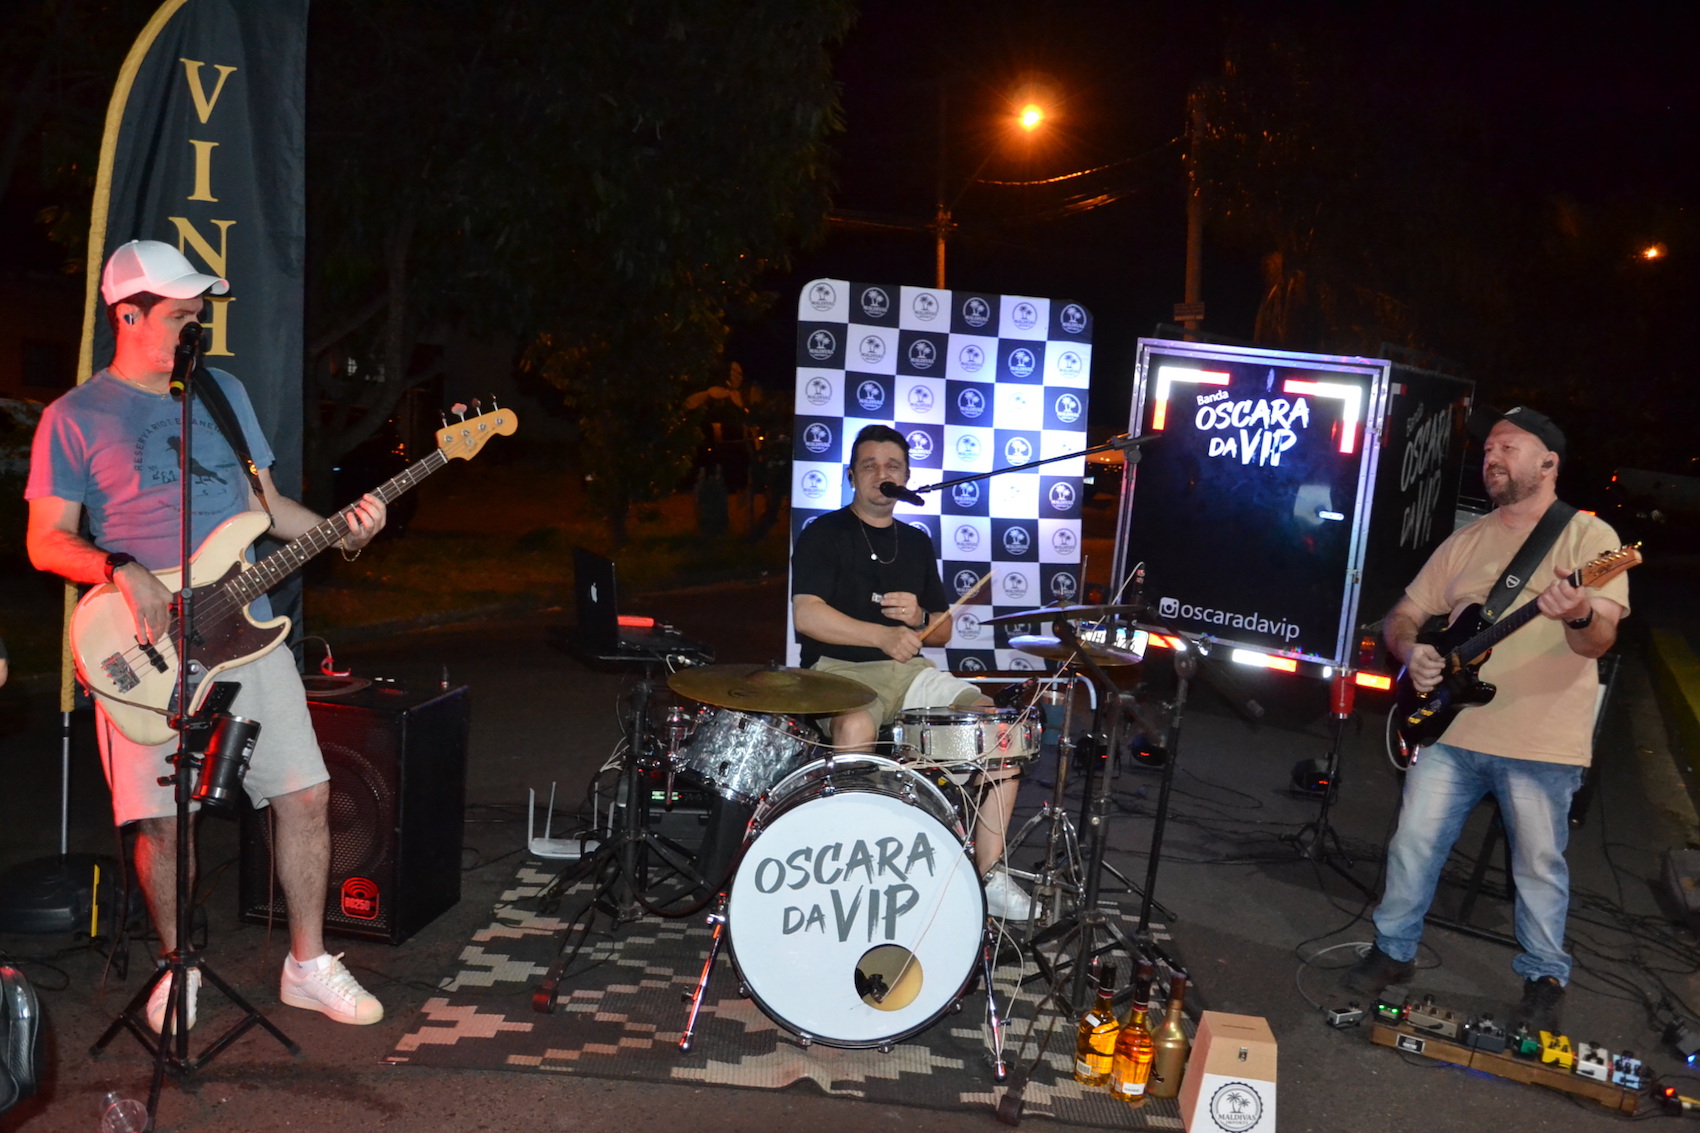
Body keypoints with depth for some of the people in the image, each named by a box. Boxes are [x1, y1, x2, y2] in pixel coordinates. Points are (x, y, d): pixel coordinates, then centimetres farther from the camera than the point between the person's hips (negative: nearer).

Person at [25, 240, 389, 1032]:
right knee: (161, 819, 0)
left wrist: (340, 530, 2)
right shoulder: (75, 418, 0)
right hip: (146, 647, -4)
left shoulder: (225, 392, 14)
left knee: (305, 794, 1)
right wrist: (122, 572, -20)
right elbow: (46, 541, -2)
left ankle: (307, 965, 16)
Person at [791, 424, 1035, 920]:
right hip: (839, 669, -5)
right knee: (857, 727, -39)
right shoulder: (823, 534, 1)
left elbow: (942, 632, 20)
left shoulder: (917, 543, 18)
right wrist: (883, 635, -23)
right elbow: (806, 615, -14)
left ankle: (991, 872, -12)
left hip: (909, 671, 5)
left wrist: (919, 618, -5)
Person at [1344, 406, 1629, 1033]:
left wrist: (1580, 616, -38)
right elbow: (1405, 613, 17)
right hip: (1451, 727, 4)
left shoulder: (1588, 535, -3)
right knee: (1412, 845, 6)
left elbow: (1601, 636, -14)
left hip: (1542, 744, -4)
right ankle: (1394, 951, 23)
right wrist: (1411, 650, -5)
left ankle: (1544, 976, 26)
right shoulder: (1465, 541, 13)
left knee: (1540, 866, 7)